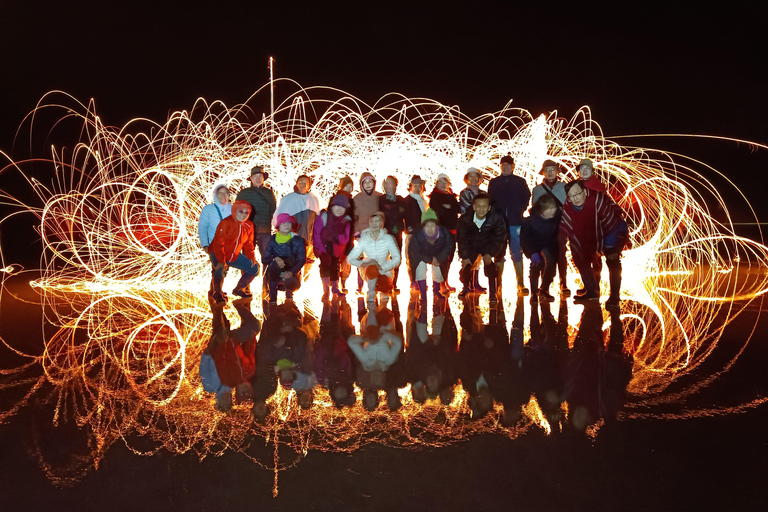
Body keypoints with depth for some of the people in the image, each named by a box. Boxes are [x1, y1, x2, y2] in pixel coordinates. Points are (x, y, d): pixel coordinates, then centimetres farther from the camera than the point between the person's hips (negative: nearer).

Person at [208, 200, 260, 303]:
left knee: (254, 268, 4)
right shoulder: (225, 223, -22)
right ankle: (217, 293, -7)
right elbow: (218, 243, -26)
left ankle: (238, 290, 21)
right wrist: (221, 261, -33)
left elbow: (248, 243, 11)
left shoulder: (249, 226, -2)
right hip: (218, 254, -6)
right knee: (220, 269, -35)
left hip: (234, 255, 7)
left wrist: (251, 257, 0)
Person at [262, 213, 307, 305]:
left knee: (293, 284, -35)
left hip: (292, 273, 0)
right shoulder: (273, 239, -1)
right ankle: (273, 297, -21)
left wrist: (291, 272, -26)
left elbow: (302, 260, -9)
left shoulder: (297, 240, -3)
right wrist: (275, 259, -29)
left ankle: (288, 292, 8)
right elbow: (264, 259, -6)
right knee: (274, 264, -32)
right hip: (274, 275, 1)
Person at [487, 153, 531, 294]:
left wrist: (520, 210, 1)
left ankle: (520, 284, 3)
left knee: (517, 253, -1)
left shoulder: (520, 182, 8)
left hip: (515, 223, -1)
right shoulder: (494, 183, 10)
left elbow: (526, 198, 11)